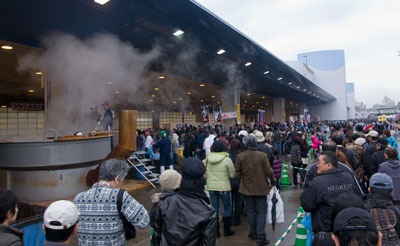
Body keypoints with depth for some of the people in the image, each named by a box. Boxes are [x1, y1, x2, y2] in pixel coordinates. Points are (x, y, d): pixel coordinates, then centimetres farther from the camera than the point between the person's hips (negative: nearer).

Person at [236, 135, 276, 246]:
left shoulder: (240, 156, -11)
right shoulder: (262, 155, -13)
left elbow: (238, 173, -5)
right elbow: (269, 171, -10)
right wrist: (273, 181, 8)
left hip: (247, 188, 1)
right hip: (261, 187, -1)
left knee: (251, 211, 17)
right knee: (261, 211, 7)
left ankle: (253, 232, 28)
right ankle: (261, 237, 5)